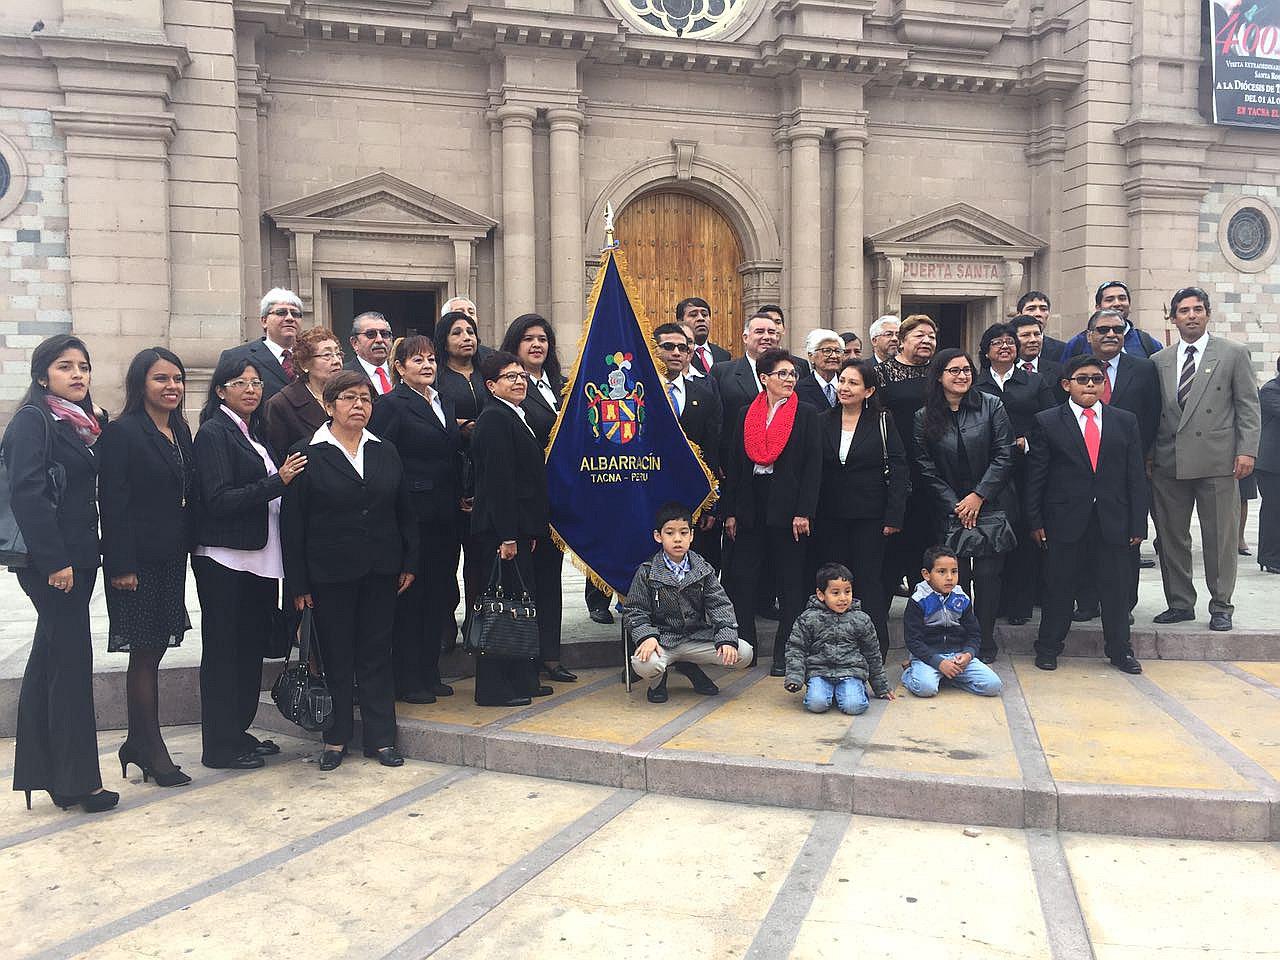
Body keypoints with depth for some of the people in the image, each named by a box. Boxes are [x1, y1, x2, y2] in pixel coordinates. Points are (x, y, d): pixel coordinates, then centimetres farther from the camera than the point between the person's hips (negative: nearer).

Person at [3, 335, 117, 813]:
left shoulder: (82, 423, 15)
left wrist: (79, 557, 10)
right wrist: (54, 561, -21)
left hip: (77, 557, 8)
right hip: (50, 562, -8)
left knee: (50, 659, 13)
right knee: (73, 660, -5)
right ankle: (75, 780, 4)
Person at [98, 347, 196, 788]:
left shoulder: (181, 431, 11)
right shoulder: (122, 433, -10)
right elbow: (113, 502, -14)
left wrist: (188, 547, 10)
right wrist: (122, 565, -18)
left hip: (171, 559, 7)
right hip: (138, 562, -7)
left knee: (153, 650, 13)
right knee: (145, 653, 1)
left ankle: (138, 744, 25)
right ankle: (152, 750, 11)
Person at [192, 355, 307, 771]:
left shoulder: (255, 433, 15)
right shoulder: (213, 433, -8)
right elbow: (219, 500, -18)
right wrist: (277, 482, -21)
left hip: (259, 558, 8)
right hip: (225, 561, -8)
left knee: (251, 647, 13)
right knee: (224, 652, 0)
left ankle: (238, 732, 25)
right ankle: (220, 747, 9)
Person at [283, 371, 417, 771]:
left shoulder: (386, 453, 9)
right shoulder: (307, 454, -3)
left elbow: (405, 512, 13)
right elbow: (292, 522, -4)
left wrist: (409, 563, 6)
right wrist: (298, 582, -7)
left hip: (381, 572, 3)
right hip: (330, 573, -3)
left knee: (377, 654, 8)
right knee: (336, 657, 5)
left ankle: (381, 737, 17)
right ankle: (336, 738, 19)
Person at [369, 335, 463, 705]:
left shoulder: (445, 404, 16)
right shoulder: (391, 405, -7)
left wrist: (462, 497, 8)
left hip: (445, 517, 7)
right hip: (413, 517, -7)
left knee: (438, 595, 11)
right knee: (410, 596, 0)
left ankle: (429, 674, 23)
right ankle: (407, 681, 10)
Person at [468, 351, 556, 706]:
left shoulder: (516, 418, 19)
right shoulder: (494, 419, -12)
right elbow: (497, 481, -19)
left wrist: (532, 530, 19)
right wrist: (507, 536, -22)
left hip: (519, 530, 10)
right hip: (503, 530, -10)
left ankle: (522, 680, 23)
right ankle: (494, 688, 3)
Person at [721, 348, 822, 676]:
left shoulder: (806, 414, 1)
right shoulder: (746, 415, 9)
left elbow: (813, 465, -5)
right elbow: (733, 465, 9)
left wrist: (804, 512, -13)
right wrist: (729, 511, 3)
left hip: (787, 507, -3)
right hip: (750, 507, 3)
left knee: (790, 581, 3)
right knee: (743, 578, 2)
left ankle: (784, 653, 10)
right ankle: (745, 646, 13)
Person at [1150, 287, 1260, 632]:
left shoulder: (1234, 354, 5)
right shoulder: (1159, 361, 12)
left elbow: (1248, 407, 2)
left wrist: (1247, 450, -7)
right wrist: (1148, 455, 7)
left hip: (1217, 461, -3)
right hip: (1168, 464, 3)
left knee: (1219, 538, 2)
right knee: (1171, 538, 8)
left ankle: (1221, 606, 13)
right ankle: (1180, 603, 19)